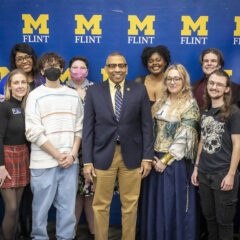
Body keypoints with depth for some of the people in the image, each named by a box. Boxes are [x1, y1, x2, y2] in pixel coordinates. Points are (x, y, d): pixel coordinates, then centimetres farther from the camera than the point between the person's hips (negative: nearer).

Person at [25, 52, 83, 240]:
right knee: (41, 208, 4)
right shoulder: (36, 96, 1)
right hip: (44, 163, -3)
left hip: (70, 162, 3)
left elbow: (79, 128, 11)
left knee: (68, 208, 6)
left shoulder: (73, 95, 12)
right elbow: (34, 133, -6)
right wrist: (58, 155, -9)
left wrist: (72, 154, -4)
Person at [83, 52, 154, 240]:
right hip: (103, 155, 0)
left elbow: (147, 126, 3)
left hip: (132, 155, 0)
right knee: (101, 205, 7)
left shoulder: (140, 90, 3)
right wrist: (87, 161, -4)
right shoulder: (94, 92, 2)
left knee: (130, 205, 9)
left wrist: (147, 157, -2)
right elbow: (88, 128, 0)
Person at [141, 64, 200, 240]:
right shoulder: (160, 103, 11)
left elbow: (184, 137, -13)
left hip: (176, 162, -6)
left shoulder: (190, 104, -7)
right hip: (156, 160, 6)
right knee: (155, 203, 12)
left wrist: (166, 160, -14)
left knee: (174, 204, 2)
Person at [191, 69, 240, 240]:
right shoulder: (205, 112, 10)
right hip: (204, 174, 6)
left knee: (224, 219, 6)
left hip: (223, 174, -5)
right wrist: (197, 167, 12)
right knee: (209, 216, 15)